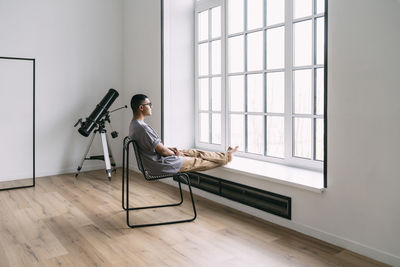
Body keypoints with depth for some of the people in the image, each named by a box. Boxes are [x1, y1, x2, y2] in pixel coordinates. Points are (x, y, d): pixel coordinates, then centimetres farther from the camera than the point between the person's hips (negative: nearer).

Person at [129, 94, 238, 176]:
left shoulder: (134, 124, 5)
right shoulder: (142, 128, -29)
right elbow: (162, 151, -23)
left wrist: (169, 149, 8)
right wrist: (174, 153, -3)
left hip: (155, 162, 10)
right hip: (161, 166, -10)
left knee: (194, 152, 14)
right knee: (200, 161, 5)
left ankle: (225, 155, 26)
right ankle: (226, 157, 25)